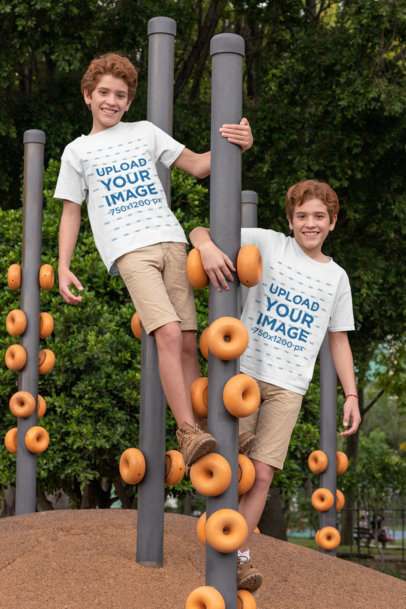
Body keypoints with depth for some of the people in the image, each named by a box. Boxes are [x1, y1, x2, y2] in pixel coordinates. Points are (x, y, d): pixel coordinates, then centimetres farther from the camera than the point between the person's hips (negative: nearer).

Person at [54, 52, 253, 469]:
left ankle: (196, 432, -2)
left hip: (171, 242, 3)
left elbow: (197, 165, 17)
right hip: (128, 250, -3)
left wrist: (235, 146, -2)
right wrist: (63, 268, 4)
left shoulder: (145, 132, 21)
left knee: (187, 341, -5)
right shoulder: (78, 151, 17)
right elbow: (71, 213, 16)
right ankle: (187, 431, -20)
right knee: (168, 333, -22)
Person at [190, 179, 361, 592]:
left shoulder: (336, 277, 12)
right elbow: (199, 232, -1)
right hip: (244, 372, -1)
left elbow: (338, 339, 17)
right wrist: (208, 247, -26)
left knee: (261, 473, -4)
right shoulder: (267, 244, 2)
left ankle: (240, 554, 7)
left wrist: (351, 395, 10)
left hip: (288, 387, 2)